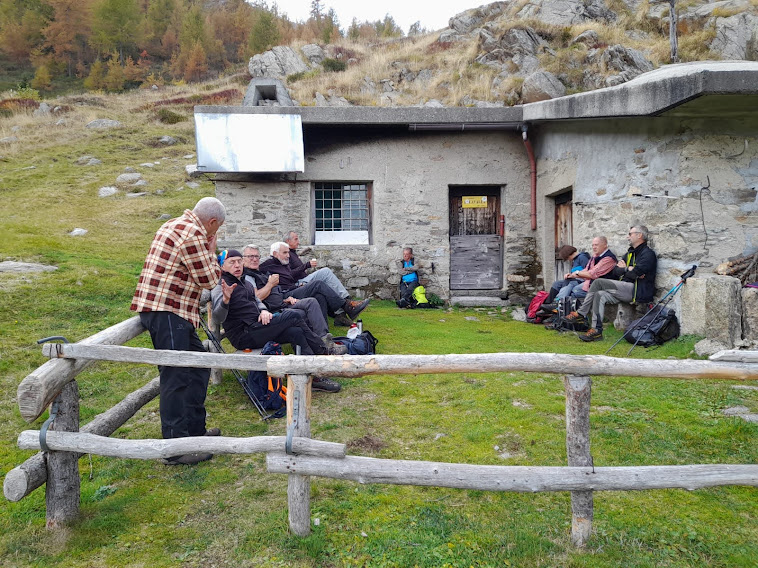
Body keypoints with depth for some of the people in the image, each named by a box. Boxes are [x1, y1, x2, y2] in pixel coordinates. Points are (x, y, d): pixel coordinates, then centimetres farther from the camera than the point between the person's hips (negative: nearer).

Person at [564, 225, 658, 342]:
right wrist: (629, 270, -6)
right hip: (626, 290, 9)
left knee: (598, 282, -20)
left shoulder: (647, 254, -4)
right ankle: (596, 330, -13)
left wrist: (624, 269, 3)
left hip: (639, 291, -9)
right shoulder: (630, 253, 23)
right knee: (600, 295, -14)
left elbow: (635, 273, -18)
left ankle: (581, 314, -12)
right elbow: (615, 271, 13)